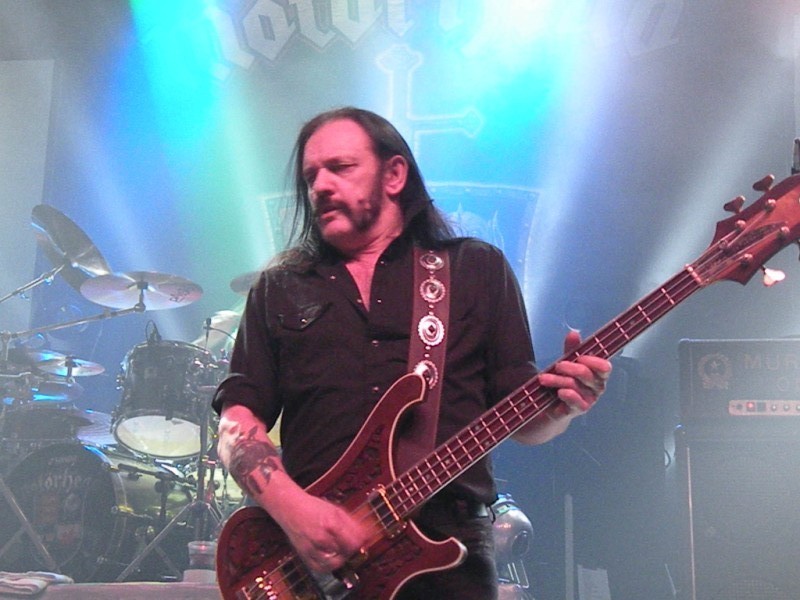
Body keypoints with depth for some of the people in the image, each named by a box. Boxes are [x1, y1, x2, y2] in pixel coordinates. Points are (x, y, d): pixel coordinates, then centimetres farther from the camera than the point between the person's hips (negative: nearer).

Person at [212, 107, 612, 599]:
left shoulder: (478, 268, 9)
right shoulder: (281, 288, 13)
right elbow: (238, 417, 5)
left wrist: (562, 406, -15)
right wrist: (291, 507, -11)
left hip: (448, 551, 0)